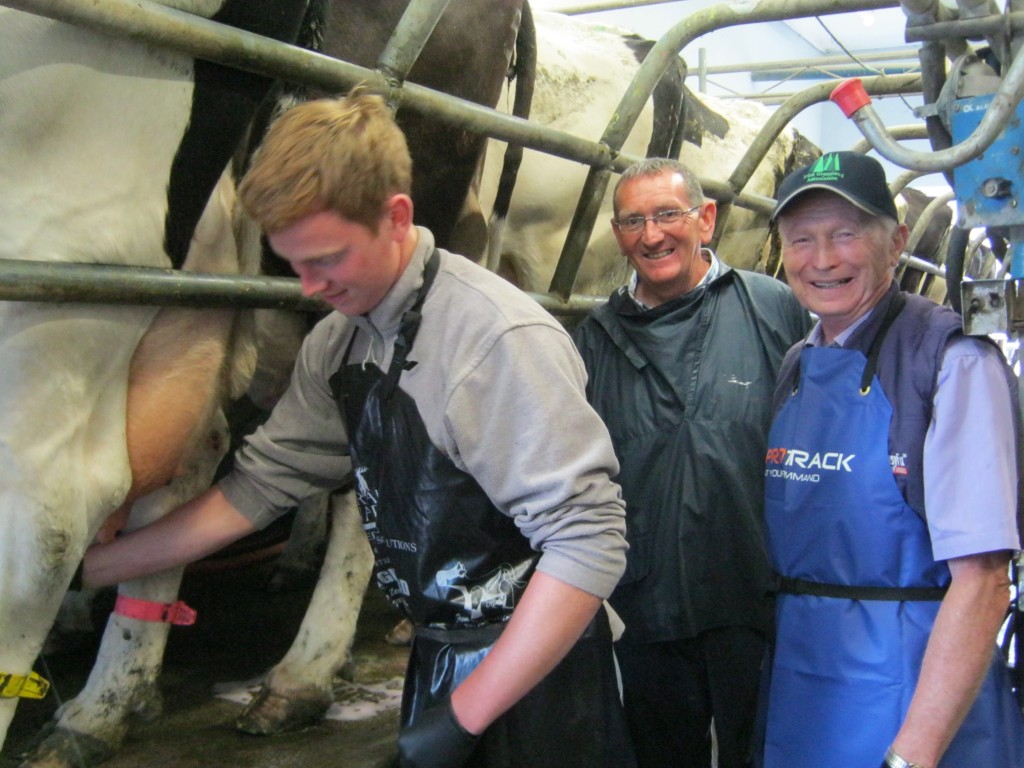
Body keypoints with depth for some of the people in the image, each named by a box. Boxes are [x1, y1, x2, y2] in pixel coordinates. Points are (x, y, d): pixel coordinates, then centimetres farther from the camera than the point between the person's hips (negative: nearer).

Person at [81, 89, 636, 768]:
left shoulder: (501, 338, -24)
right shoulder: (337, 343, 1)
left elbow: (590, 539, -26)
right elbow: (263, 482, 7)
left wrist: (465, 712, -21)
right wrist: (81, 570, 7)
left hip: (528, 672, -7)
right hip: (440, 656, 7)